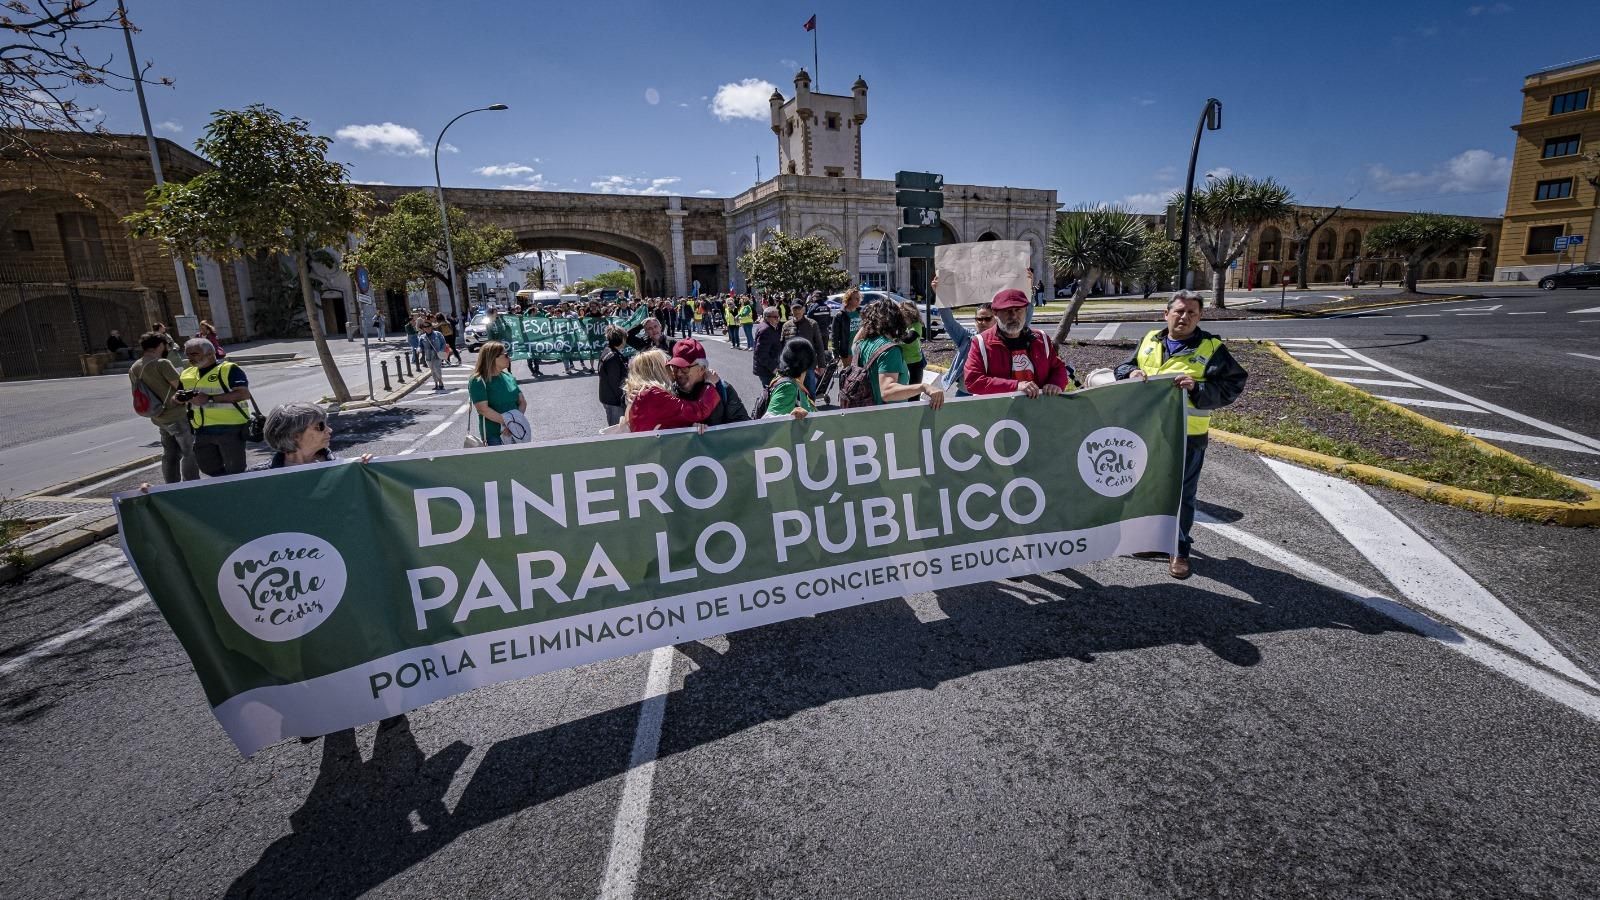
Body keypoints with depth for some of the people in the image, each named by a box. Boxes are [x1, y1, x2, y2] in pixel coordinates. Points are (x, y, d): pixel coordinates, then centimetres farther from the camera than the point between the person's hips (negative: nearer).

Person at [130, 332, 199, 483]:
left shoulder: (134, 369, 11)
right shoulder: (161, 363, -15)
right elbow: (180, 386, -14)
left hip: (158, 418, 8)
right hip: (177, 416, -8)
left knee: (170, 455, 14)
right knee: (190, 453, -1)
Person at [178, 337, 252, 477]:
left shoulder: (229, 370, -8)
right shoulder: (186, 374, 14)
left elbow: (244, 393, -18)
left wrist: (210, 398, -21)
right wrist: (181, 398, 0)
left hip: (230, 429, -7)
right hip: (202, 431, 7)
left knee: (235, 471, -1)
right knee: (209, 468, 17)